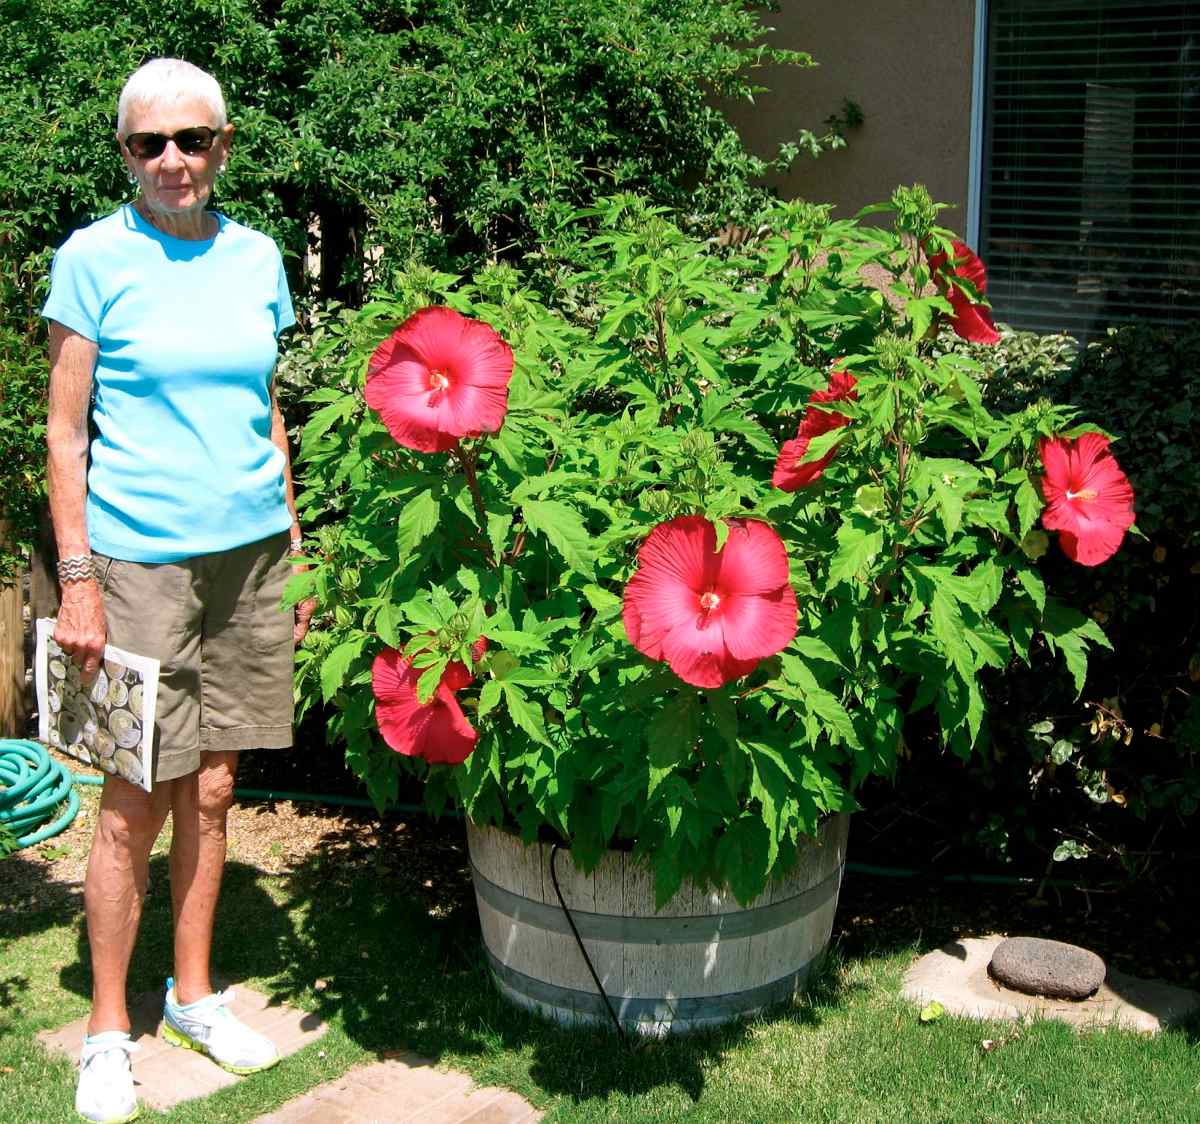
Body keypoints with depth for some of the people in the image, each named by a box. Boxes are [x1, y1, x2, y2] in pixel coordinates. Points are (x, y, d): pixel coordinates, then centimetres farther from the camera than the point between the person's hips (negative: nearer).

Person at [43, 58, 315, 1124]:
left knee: (212, 790, 11)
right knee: (137, 803, 1)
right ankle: (108, 1028, 17)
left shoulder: (255, 255, 9)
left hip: (251, 553, 4)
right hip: (140, 560, -4)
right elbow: (66, 432, -4)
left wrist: (295, 551, 12)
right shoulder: (94, 258, -4)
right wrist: (76, 579, -9)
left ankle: (194, 994, 27)